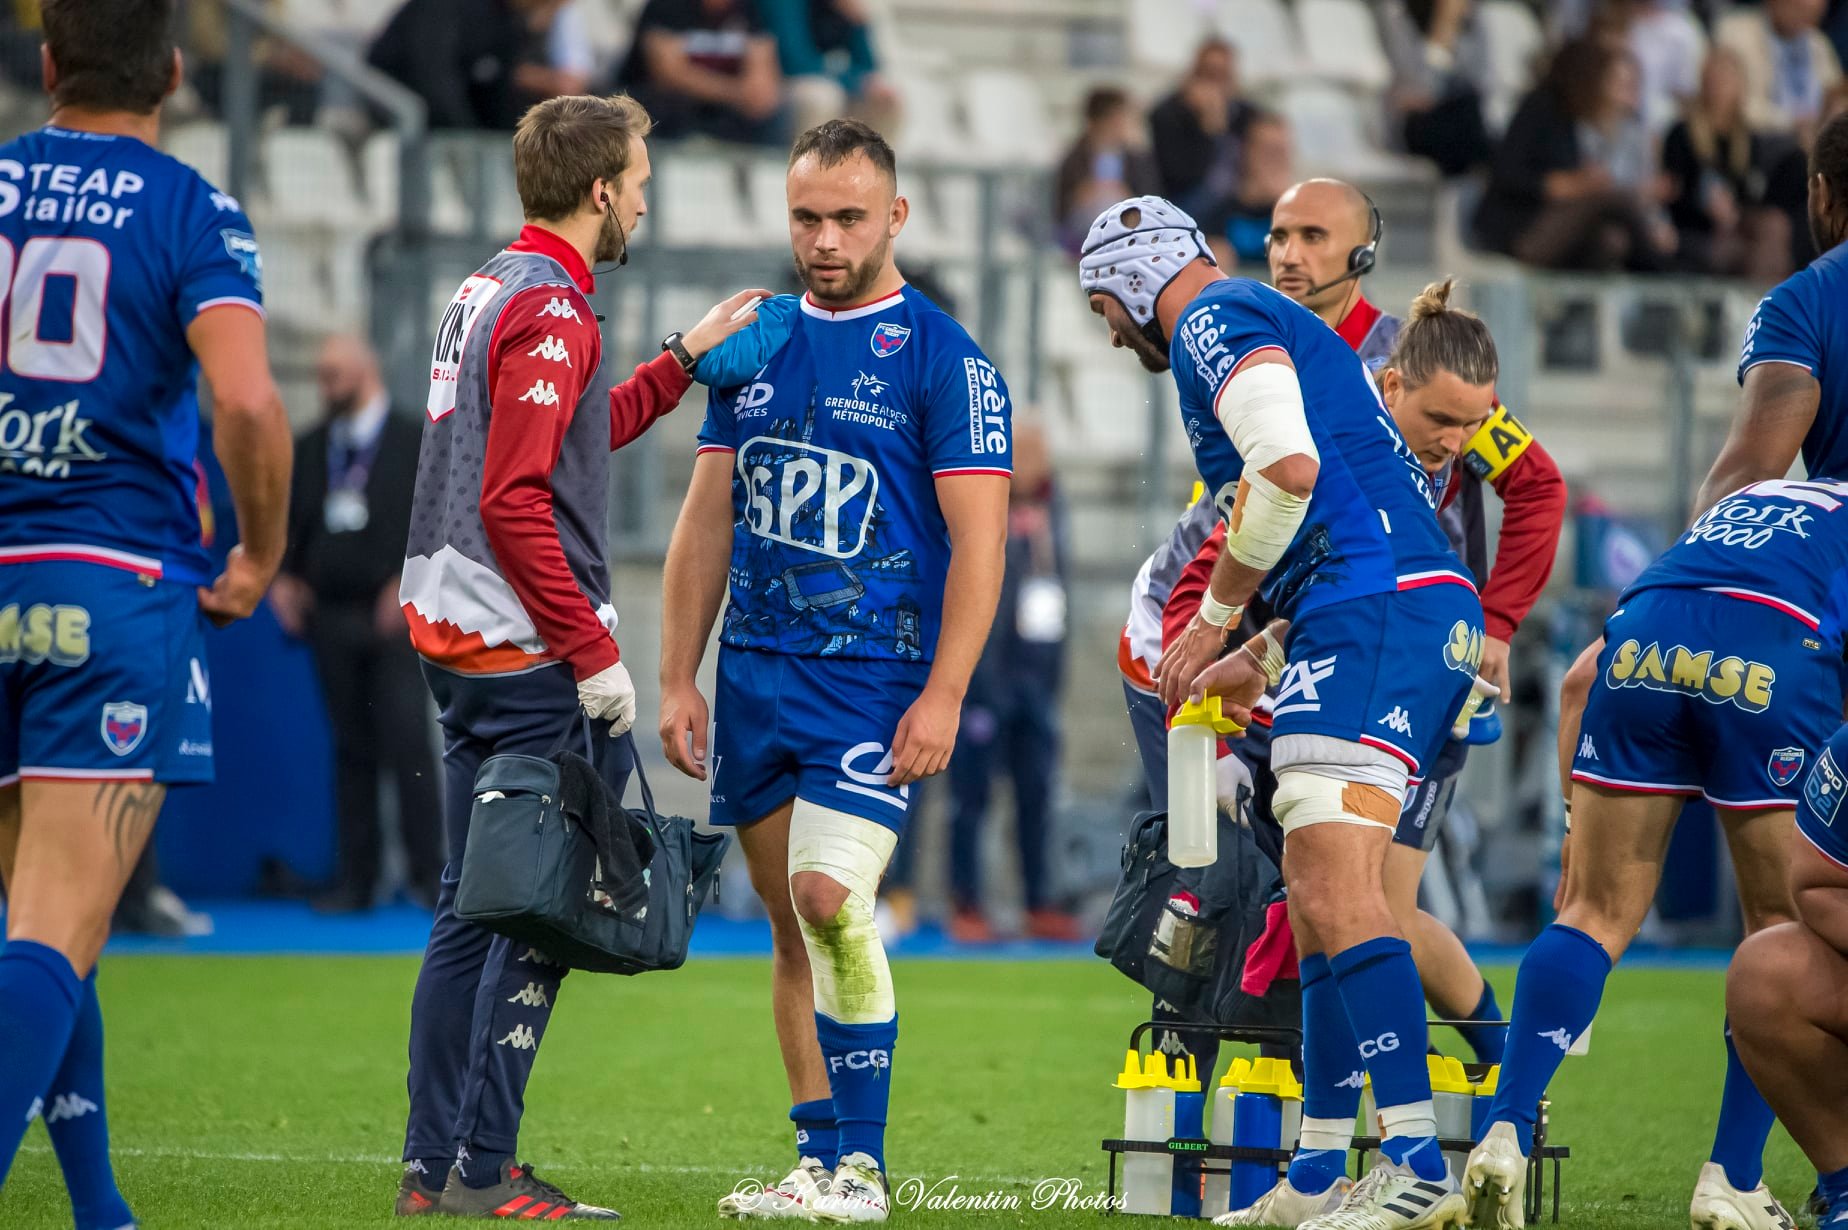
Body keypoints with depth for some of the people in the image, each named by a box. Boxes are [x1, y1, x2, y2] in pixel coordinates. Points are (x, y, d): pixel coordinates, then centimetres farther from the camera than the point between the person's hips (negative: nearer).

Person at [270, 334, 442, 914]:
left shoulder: (418, 443, 3)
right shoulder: (307, 451, 16)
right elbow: (284, 522, 18)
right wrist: (281, 578, 1)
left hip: (395, 619, -4)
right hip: (331, 619, 4)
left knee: (408, 743, -12)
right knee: (351, 750, 4)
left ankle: (427, 871, -8)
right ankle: (356, 877, 7)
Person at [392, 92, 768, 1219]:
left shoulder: (484, 292, 15)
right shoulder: (551, 310, -15)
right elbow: (516, 501, -22)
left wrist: (687, 358, 27)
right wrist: (594, 653, -19)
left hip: (455, 639, 10)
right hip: (527, 655, -10)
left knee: (474, 907, 12)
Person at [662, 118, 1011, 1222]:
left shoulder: (944, 358, -4)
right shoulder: (756, 344, 13)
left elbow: (978, 539, -8)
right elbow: (708, 520, 16)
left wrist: (943, 696, -15)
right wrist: (678, 678, 10)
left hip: (876, 677, -6)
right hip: (755, 672, 6)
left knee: (829, 895, -19)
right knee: (792, 925, 7)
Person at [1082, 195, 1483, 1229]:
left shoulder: (1213, 321, -1)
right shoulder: (1274, 325, 30)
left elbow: (1289, 466, -18)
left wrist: (1215, 619, -7)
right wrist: (1259, 663, 28)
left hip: (1376, 607, -10)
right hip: (1434, 609, 10)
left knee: (1336, 882, -16)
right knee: (1318, 887, 13)